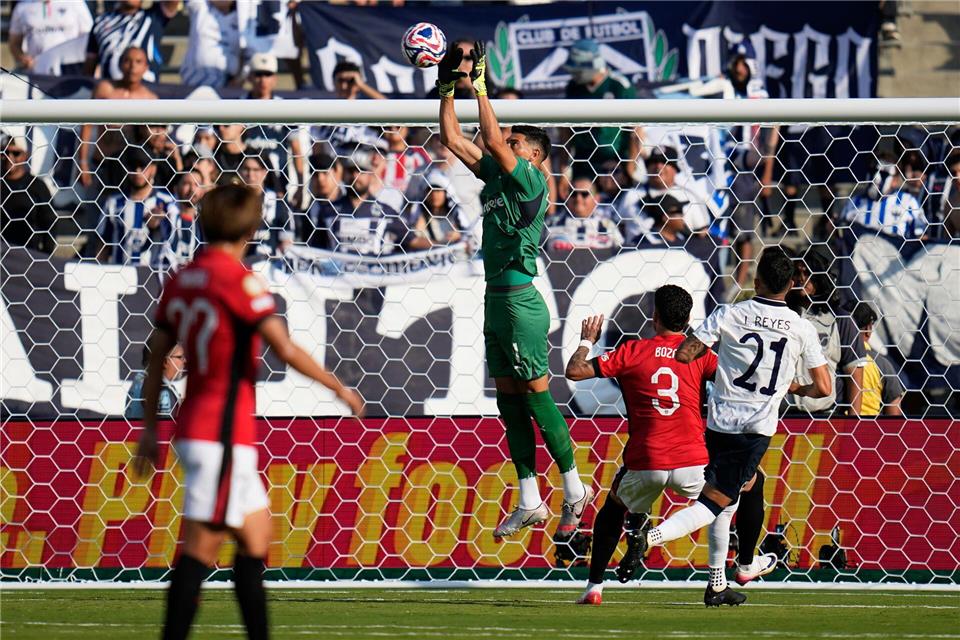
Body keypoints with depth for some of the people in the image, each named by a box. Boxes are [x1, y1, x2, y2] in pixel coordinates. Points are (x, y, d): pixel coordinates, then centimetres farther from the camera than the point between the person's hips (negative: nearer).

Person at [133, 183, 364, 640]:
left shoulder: (181, 281, 11)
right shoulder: (237, 278, -12)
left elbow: (156, 358, 16)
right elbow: (285, 350, -16)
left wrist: (149, 429, 21)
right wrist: (340, 388, -4)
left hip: (193, 427, 9)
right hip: (222, 434, -9)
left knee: (256, 534, 15)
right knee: (202, 547, -11)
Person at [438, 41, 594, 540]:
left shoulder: (530, 180, -8)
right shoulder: (495, 176, 14)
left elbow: (493, 141, -20)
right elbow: (452, 138, 18)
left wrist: (481, 87, -16)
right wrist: (448, 89, 11)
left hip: (520, 302, -9)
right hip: (496, 301, 9)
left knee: (536, 397, -5)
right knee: (509, 401, 9)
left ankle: (574, 490, 3)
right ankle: (530, 503, 12)